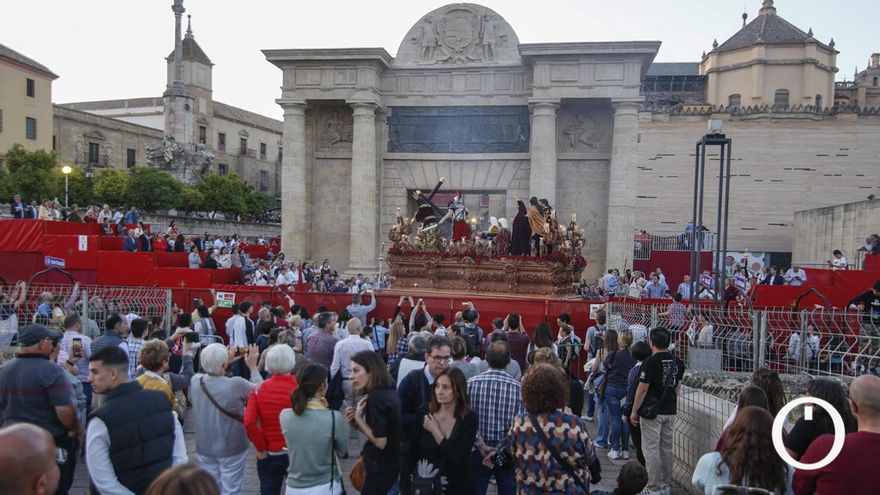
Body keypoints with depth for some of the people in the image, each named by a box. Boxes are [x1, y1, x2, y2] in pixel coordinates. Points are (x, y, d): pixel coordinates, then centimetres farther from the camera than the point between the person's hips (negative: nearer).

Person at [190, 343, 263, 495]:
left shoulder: (195, 381, -14)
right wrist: (253, 367, 1)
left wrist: (225, 363, 12)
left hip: (204, 448, 4)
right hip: (232, 449, -4)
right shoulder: (236, 384, -27)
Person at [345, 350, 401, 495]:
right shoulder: (389, 392, 4)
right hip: (390, 462, 9)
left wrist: (359, 418, -15)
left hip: (380, 466, -9)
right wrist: (356, 423, -1)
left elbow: (380, 441, -23)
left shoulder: (375, 397, -23)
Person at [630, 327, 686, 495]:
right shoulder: (677, 362, 4)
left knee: (651, 450, 0)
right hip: (670, 411, 7)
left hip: (652, 412, -7)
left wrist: (634, 411, -7)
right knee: (667, 449, 14)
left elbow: (642, 389, -15)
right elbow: (677, 386, 14)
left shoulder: (650, 362, -17)